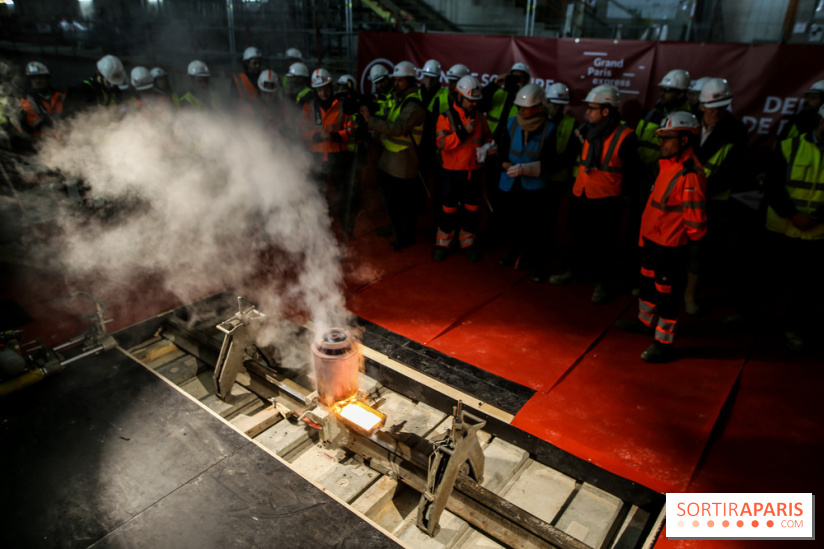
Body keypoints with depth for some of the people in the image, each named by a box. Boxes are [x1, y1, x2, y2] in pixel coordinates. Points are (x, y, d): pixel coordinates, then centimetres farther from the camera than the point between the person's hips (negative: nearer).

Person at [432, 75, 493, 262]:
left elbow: (487, 138, 18)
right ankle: (442, 243, 20)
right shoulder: (447, 117, -9)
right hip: (453, 172, -4)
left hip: (474, 171, 4)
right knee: (449, 209, 5)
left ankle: (468, 243, 28)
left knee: (472, 210, 12)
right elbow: (442, 143, -20)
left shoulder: (480, 117, 5)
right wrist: (464, 132, -25)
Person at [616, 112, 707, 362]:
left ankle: (664, 344, 18)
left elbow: (695, 218, -23)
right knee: (649, 282, 25)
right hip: (651, 238, 9)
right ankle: (645, 321, 46)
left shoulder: (690, 174, -25)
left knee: (667, 293, 4)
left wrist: (686, 238, -6)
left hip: (670, 245, -9)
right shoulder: (668, 164, 5)